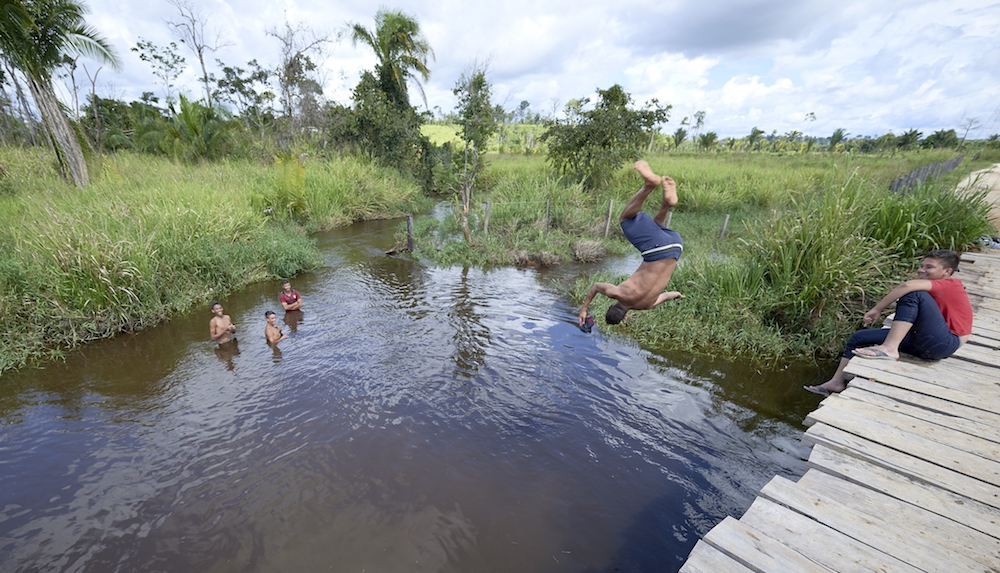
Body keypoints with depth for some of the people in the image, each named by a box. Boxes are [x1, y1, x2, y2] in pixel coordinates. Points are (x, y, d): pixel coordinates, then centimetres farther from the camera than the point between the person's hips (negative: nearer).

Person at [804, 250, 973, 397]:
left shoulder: (951, 285, -8)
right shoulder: (940, 291, 22)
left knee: (914, 294, -25)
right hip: (924, 343, 9)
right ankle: (837, 382, -1)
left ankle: (888, 349, -33)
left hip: (944, 343, -9)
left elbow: (909, 285, -26)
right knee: (858, 338, 3)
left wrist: (877, 309, -24)